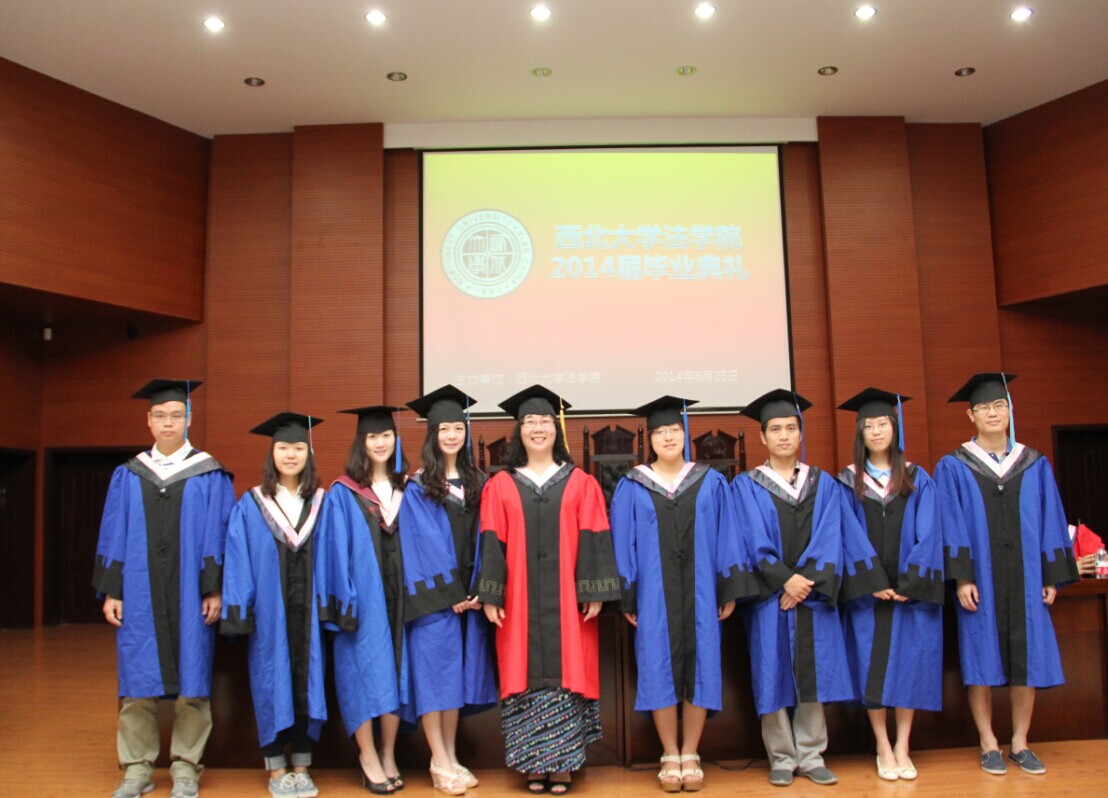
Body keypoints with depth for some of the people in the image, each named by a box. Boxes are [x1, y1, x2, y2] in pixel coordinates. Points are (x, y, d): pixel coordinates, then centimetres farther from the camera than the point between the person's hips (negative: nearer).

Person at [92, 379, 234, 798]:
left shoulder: (210, 476, 1)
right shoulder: (128, 476, 8)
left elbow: (220, 536, -2)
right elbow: (112, 536, 8)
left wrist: (215, 590, -8)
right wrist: (111, 591, 1)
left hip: (190, 597, -2)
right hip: (139, 596, 2)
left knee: (190, 681, 3)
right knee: (137, 683, 6)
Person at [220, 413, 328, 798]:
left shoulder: (322, 504, 5)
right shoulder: (251, 505, 1)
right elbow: (238, 562, -2)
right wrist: (240, 610, -9)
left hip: (308, 612, 1)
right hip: (268, 612, -1)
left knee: (307, 682, 5)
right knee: (272, 685, 4)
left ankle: (301, 767, 18)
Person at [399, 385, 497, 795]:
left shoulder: (477, 483, 10)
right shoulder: (417, 488, -3)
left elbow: (482, 540, 7)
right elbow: (419, 545, -8)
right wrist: (447, 594, -13)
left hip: (469, 595, 4)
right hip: (434, 596, -4)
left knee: (459, 671, 8)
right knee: (435, 669, -3)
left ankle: (449, 758, 17)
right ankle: (440, 763, 5)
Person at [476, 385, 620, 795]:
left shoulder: (581, 483, 5)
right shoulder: (500, 486, 6)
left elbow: (592, 541, 0)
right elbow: (492, 543, 1)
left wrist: (594, 591, -7)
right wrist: (490, 595, -6)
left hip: (567, 601, 0)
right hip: (519, 600, 0)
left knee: (566, 673, 1)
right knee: (526, 676, 3)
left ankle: (562, 762, 12)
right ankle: (532, 763, 14)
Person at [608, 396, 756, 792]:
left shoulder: (711, 483, 4)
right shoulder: (632, 487, 1)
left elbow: (726, 538, 4)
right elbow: (623, 544, 0)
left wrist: (730, 589, -1)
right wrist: (626, 597, -4)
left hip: (700, 592, 1)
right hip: (654, 594, -1)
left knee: (699, 667, 3)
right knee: (660, 670, 2)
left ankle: (690, 755, 15)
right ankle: (670, 756, 15)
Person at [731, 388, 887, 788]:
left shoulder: (824, 484, 9)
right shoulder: (746, 486, 2)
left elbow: (829, 538, -1)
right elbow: (753, 541, -7)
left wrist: (807, 581, -14)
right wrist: (784, 579, -17)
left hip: (813, 592, 2)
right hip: (768, 595, -2)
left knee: (813, 673, 5)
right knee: (774, 675, 1)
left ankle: (811, 755, 16)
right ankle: (782, 758, 12)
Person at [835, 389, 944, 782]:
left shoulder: (918, 479, 5)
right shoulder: (847, 482, 3)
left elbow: (927, 535, -2)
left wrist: (910, 584, -12)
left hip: (911, 589, 1)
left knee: (909, 662, 1)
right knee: (872, 665, 0)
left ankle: (902, 748, 12)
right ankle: (883, 748, 12)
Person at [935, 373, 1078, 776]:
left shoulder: (1035, 465, 8)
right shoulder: (953, 467, -1)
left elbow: (1050, 523, 8)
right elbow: (951, 527, -5)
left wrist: (1051, 576, 2)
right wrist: (961, 578, -13)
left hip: (1026, 579, 3)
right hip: (980, 579, -2)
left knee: (1027, 658, 5)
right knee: (981, 660, 2)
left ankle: (1020, 743, 18)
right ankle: (989, 745, 14)